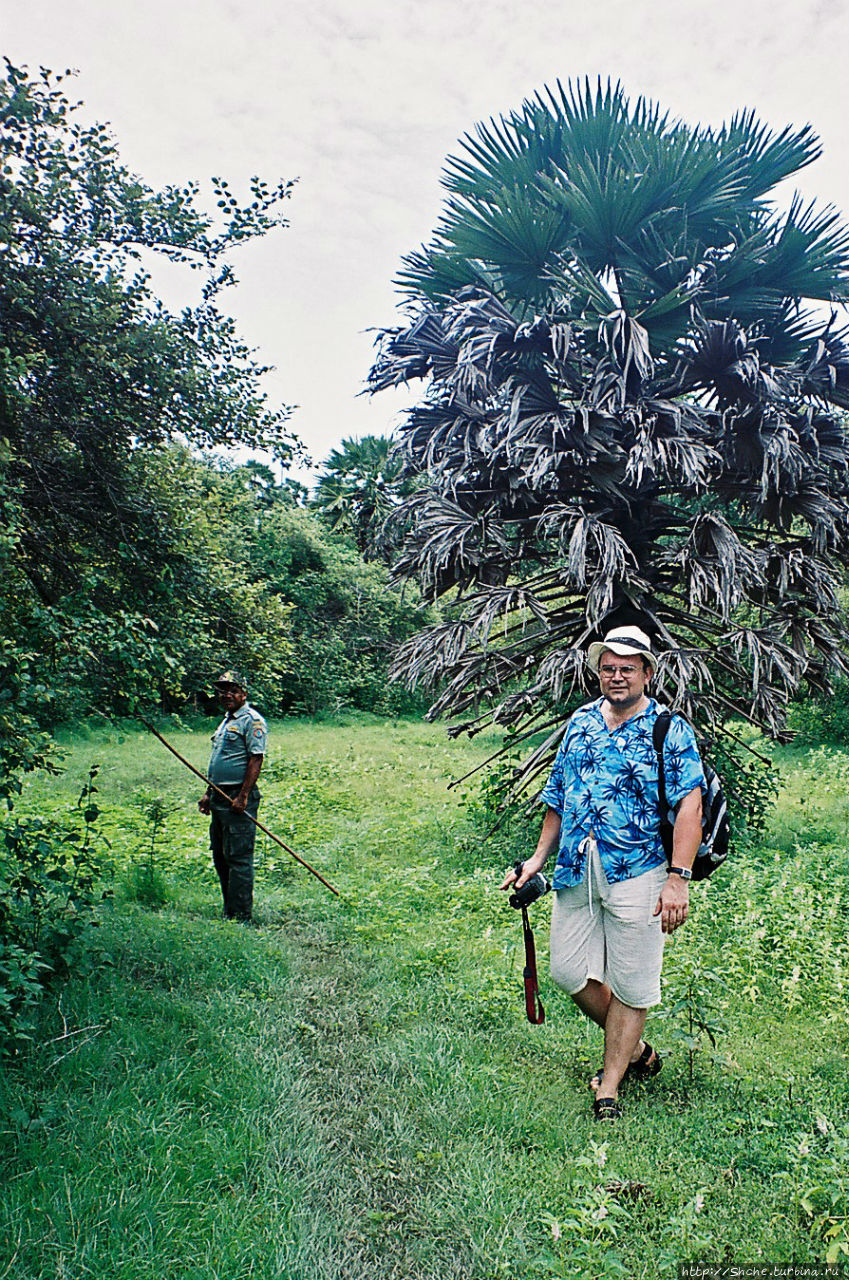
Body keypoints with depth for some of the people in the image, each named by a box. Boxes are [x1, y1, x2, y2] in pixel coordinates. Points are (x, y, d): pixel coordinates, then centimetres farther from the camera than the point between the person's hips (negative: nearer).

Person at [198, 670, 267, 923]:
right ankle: (229, 912, 23)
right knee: (220, 857, 14)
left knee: (238, 858, -7)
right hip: (220, 798, 10)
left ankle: (240, 917, -1)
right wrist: (208, 793, 19)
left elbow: (256, 759, -17)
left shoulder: (252, 720, -9)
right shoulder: (226, 721, 21)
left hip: (238, 798, -10)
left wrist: (243, 797, -21)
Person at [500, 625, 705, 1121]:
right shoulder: (581, 722, 11)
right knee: (568, 971, 11)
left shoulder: (670, 730, -4)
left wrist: (678, 877, -21)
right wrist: (539, 858, 15)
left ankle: (610, 1088, 23)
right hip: (576, 871, 6)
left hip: (637, 873, -5)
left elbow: (690, 805, -12)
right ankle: (634, 1050, 34)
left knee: (630, 984, 4)